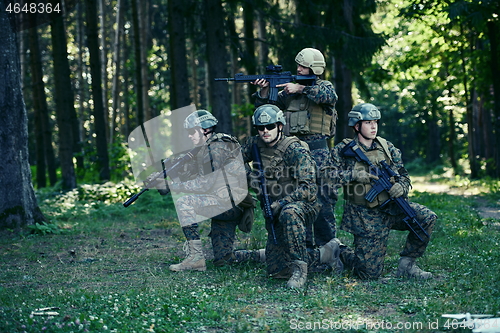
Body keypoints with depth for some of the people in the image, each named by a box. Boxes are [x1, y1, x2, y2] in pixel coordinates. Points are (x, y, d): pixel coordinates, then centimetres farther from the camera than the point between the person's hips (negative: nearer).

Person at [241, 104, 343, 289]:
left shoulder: (295, 150, -16)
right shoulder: (255, 144, 1)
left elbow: (308, 190, -23)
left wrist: (280, 204, -31)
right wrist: (248, 175, 0)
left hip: (303, 206, -6)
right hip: (275, 214, 7)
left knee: (289, 213, -43)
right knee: (277, 270, 0)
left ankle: (300, 268, -31)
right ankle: (325, 254, 19)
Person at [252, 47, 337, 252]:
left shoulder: (324, 86, 3)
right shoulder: (289, 90, 15)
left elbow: (330, 96, -22)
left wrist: (301, 89, -19)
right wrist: (264, 91, -4)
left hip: (317, 152, -5)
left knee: (321, 199, -6)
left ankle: (327, 246, 1)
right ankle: (305, 244, 15)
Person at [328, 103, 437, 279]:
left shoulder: (387, 148, 9)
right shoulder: (344, 149, -3)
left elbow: (403, 175, 13)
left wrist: (402, 186, -10)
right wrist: (354, 175, -22)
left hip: (391, 207, 4)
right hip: (365, 216, -4)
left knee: (427, 218, -20)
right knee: (370, 273, -8)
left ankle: (406, 264, -2)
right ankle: (340, 251, 24)